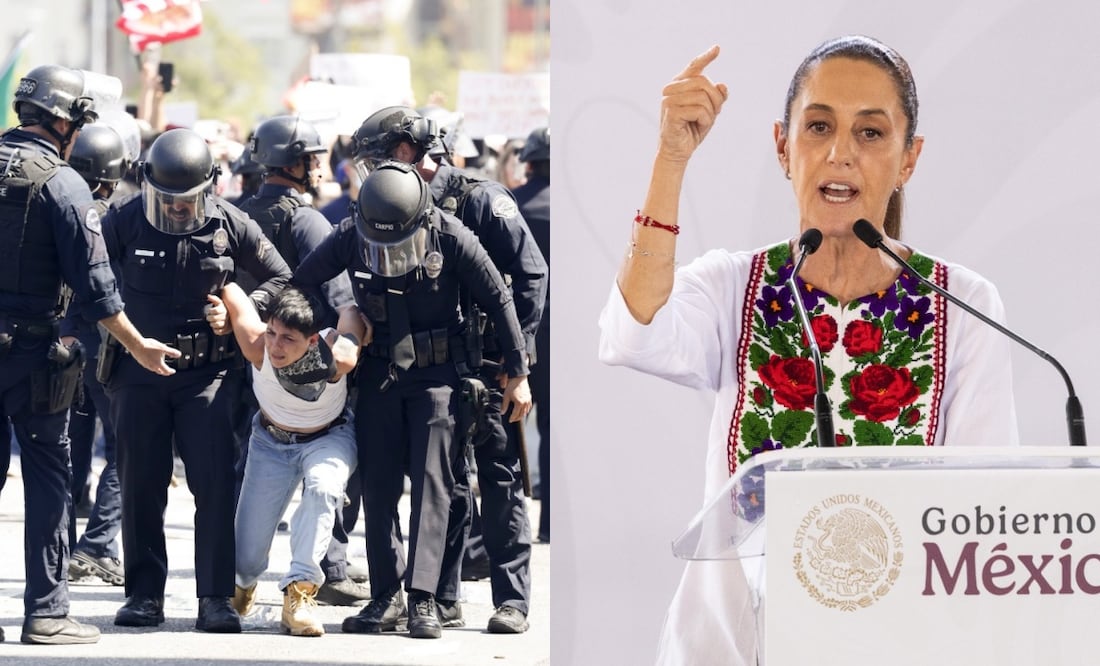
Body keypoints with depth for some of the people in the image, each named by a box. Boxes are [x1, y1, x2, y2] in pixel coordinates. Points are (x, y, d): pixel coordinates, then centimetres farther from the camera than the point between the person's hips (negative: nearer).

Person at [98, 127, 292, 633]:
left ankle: (216, 599, -6)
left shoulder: (231, 225, -4)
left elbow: (280, 278, 7)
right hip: (138, 372, 1)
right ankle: (144, 595, 14)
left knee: (215, 482, -9)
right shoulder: (125, 222, -5)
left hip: (207, 372, -1)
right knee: (141, 486, 4)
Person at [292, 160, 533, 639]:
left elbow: (498, 300, -6)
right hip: (378, 375, 3)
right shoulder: (349, 239, -9)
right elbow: (294, 286, 2)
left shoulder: (450, 237, -15)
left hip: (437, 376, -3)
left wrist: (517, 374, -3)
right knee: (377, 487, 1)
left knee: (432, 482, -10)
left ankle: (423, 599, -16)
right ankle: (386, 598, 5)